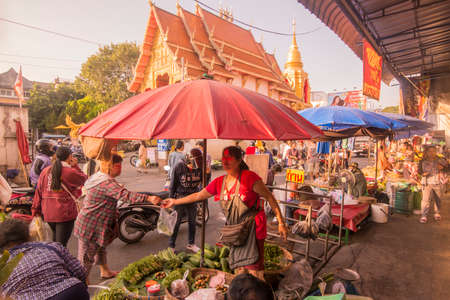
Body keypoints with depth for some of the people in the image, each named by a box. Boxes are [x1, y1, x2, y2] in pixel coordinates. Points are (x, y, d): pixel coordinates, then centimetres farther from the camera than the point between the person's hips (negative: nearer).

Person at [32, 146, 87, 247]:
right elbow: (84, 179, 2)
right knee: (61, 244, 1)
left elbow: (39, 191, 8)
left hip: (48, 212, 6)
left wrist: (36, 209, 16)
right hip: (65, 213, -6)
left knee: (56, 237, 29)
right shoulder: (70, 172, -14)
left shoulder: (46, 171, 3)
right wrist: (75, 166, 6)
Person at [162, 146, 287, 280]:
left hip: (252, 228, -6)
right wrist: (175, 201, 19)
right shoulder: (219, 182, 4)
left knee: (252, 268, -6)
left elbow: (269, 197, -9)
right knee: (238, 268, 15)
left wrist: (281, 222, -11)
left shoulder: (249, 177, -14)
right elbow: (198, 196, 16)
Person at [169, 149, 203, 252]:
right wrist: (171, 199, -6)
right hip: (180, 198, -4)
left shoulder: (199, 168, -6)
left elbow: (203, 181, 7)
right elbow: (173, 184, -9)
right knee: (176, 223, 5)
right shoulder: (179, 167, -16)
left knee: (192, 222, 16)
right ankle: (171, 246, 22)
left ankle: (191, 244, 34)